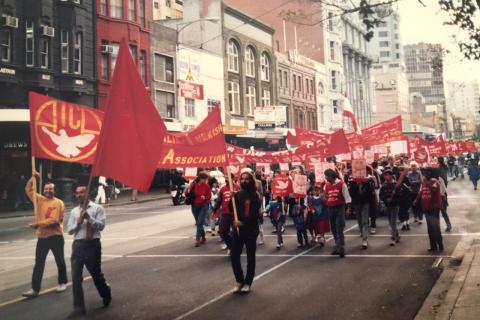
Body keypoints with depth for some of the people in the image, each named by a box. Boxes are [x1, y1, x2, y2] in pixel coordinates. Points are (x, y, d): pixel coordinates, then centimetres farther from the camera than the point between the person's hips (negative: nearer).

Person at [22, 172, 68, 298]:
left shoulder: (58, 203, -11)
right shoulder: (40, 199, 8)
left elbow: (54, 220, -20)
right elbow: (28, 190, 13)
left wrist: (38, 224, -21)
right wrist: (33, 178, -1)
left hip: (56, 237, -5)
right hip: (42, 237, 5)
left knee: (60, 262, 10)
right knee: (39, 264, 3)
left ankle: (62, 283, 26)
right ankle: (35, 289, 5)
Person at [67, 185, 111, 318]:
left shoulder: (97, 208, -2)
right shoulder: (74, 211, 10)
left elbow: (101, 225, -11)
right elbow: (69, 230, 6)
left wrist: (89, 218, -23)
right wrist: (78, 222, -11)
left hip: (93, 244, -3)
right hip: (78, 245, 3)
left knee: (96, 274, 11)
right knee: (76, 278, 1)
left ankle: (106, 296, 40)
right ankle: (78, 308, 11)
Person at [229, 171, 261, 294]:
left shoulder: (254, 196, -7)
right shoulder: (237, 194, 8)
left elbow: (255, 214, -16)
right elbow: (231, 209, 5)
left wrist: (243, 222, -26)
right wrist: (232, 198, -9)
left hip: (251, 230, -4)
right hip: (237, 229, 4)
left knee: (250, 257, 6)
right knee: (234, 256, 1)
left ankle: (247, 283, 18)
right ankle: (239, 281, 18)